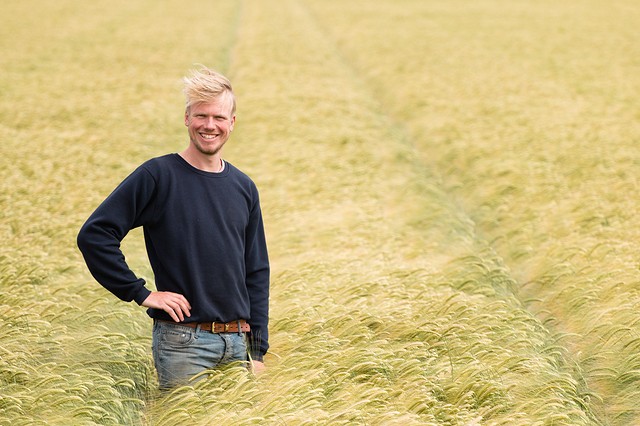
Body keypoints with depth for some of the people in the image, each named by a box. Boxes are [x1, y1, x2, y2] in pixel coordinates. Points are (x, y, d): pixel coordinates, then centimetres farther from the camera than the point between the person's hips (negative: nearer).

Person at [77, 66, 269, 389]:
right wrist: (139, 293, -12)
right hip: (183, 343, -5)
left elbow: (256, 273, 14)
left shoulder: (244, 187, 11)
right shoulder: (157, 175, -6)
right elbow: (93, 235, -11)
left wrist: (258, 350, 9)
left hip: (237, 343, 5)